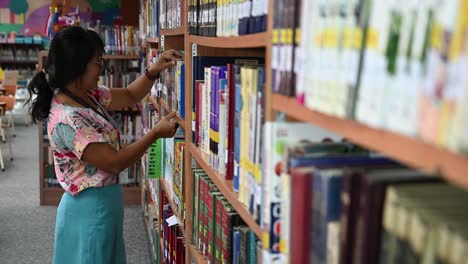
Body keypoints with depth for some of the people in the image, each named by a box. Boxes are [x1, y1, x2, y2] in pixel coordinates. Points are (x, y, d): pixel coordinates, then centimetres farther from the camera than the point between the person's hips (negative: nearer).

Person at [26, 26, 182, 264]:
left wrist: (153, 71, -1)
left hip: (103, 203, 9)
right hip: (90, 209, -9)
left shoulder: (88, 96, 1)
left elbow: (129, 96, 15)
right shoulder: (67, 120, -27)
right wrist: (156, 133, -20)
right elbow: (114, 162, -25)